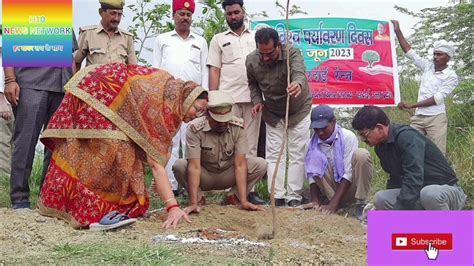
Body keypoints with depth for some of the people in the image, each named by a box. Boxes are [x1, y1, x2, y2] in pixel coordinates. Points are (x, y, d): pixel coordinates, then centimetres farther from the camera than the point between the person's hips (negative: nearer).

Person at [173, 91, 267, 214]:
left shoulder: (238, 127, -19)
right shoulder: (195, 129, -26)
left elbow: (240, 165, -23)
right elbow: (194, 167, -30)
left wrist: (244, 201, -30)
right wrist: (193, 203, -37)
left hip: (228, 175, 2)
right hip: (204, 176, -2)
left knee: (260, 164, -22)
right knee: (179, 166, -32)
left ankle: (233, 197, -4)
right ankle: (199, 199, -6)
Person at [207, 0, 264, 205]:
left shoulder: (256, 37, 17)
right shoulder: (219, 39, 12)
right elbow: (214, 70, 6)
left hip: (252, 98, 2)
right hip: (227, 99, -2)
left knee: (250, 145, 2)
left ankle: (249, 188, 5)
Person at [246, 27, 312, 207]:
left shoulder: (292, 54, -30)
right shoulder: (251, 61, -18)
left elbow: (298, 72, -52)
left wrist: (298, 84, -76)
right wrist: (257, 100, -14)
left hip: (298, 111, -3)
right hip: (272, 113, 3)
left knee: (296, 155, -1)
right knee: (273, 155, 2)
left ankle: (294, 197, 6)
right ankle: (277, 196, 7)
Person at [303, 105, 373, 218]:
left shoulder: (347, 137, -18)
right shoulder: (314, 143, -7)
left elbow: (348, 173, -23)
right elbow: (312, 173, -6)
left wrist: (333, 203, -29)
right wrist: (315, 201, -22)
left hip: (350, 187, -2)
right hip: (333, 188, 3)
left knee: (361, 154, -28)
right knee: (316, 159, -21)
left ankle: (361, 204, -22)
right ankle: (336, 203, -23)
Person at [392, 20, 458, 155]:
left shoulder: (451, 76, -2)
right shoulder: (428, 66, 12)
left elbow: (437, 98, -10)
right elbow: (409, 52, 13)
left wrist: (411, 106, -14)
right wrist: (398, 31, 8)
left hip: (436, 118, -4)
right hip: (418, 117, 4)